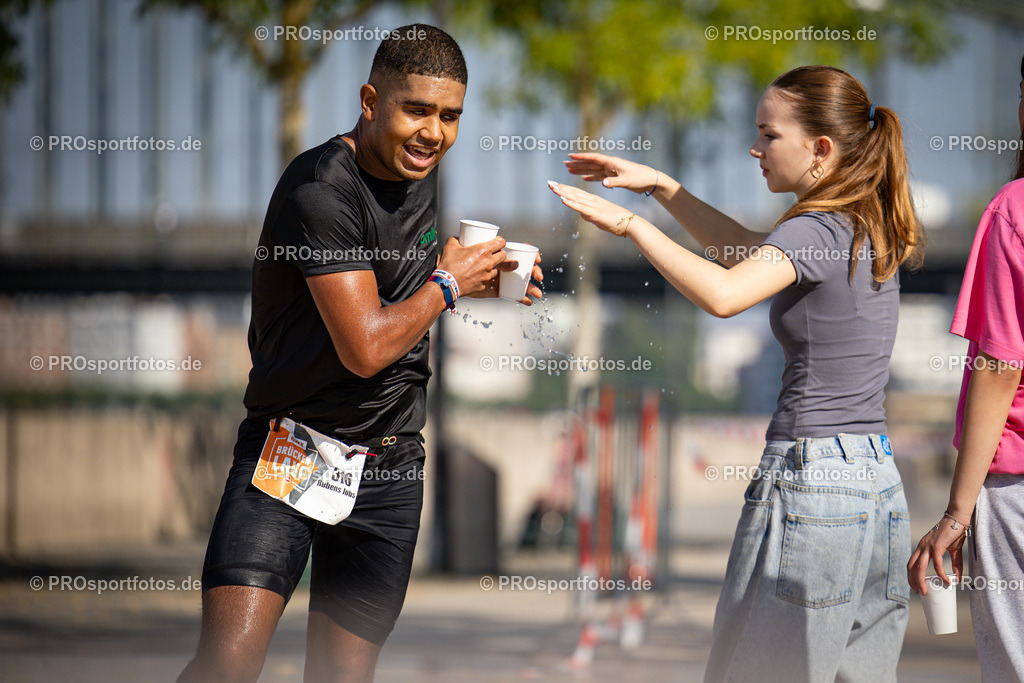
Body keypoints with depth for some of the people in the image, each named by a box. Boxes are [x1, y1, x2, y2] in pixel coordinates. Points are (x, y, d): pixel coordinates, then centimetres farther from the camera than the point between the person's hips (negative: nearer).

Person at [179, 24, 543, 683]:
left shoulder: (419, 174, 9)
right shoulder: (321, 188, -18)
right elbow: (366, 346, -23)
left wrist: (486, 283, 11)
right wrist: (449, 283, -7)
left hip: (389, 468, 7)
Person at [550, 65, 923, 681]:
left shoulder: (818, 231, -13)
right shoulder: (872, 231, 14)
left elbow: (723, 294, -31)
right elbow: (754, 255, 28)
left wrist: (633, 225, -22)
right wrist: (659, 185, 25)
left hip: (808, 480, -9)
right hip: (880, 484, 9)